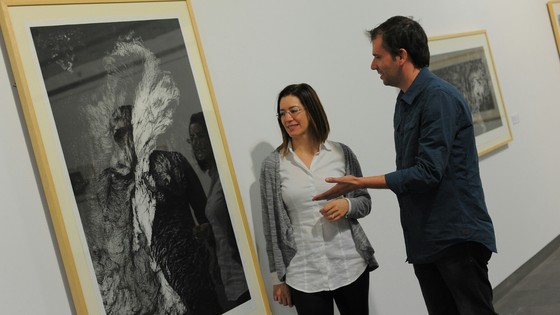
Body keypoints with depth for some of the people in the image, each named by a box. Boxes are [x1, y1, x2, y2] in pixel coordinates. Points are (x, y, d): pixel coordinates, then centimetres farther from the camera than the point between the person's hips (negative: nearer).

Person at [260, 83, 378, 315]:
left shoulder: (342, 153, 1)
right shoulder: (272, 164, 0)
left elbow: (365, 202, 9)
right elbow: (272, 225, 3)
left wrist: (347, 205, -13)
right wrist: (278, 276, 4)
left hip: (350, 266, 1)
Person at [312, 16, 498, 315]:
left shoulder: (439, 97, -17)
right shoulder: (404, 101, 10)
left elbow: (428, 172, -22)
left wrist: (359, 183, -16)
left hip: (457, 236, -8)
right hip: (424, 239, 8)